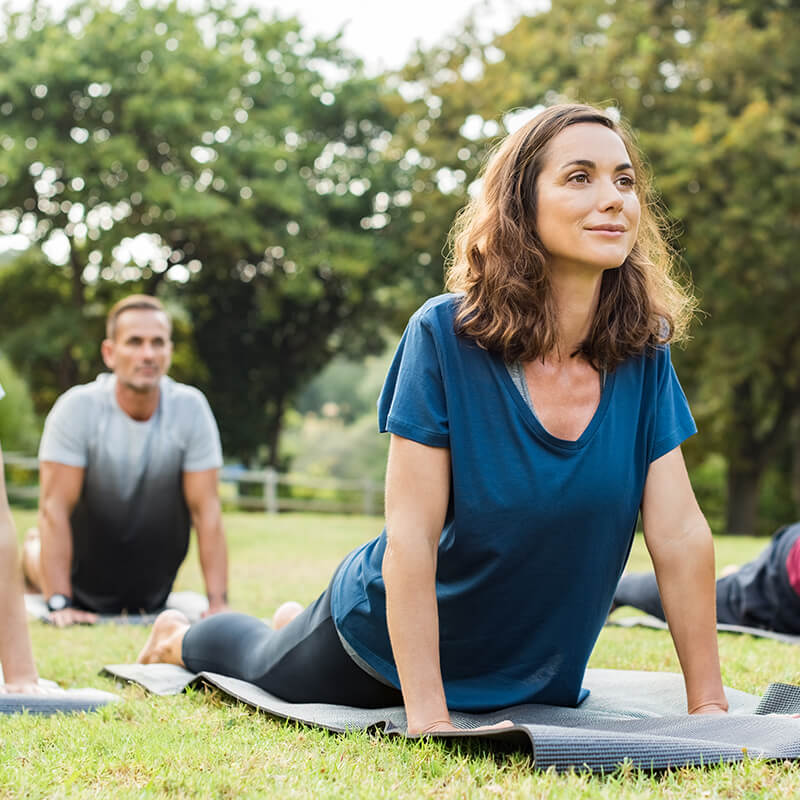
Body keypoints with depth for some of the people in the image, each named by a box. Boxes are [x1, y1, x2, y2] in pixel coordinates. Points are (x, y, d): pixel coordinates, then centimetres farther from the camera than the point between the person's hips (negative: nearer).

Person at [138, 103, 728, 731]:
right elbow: (410, 537, -29)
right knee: (265, 667, 22)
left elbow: (681, 534, -16)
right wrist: (428, 716, -33)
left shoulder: (643, 353, -17)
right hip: (388, 647, -4)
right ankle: (180, 636, 58)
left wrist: (709, 706, -18)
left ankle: (298, 622, 60)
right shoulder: (446, 336, -28)